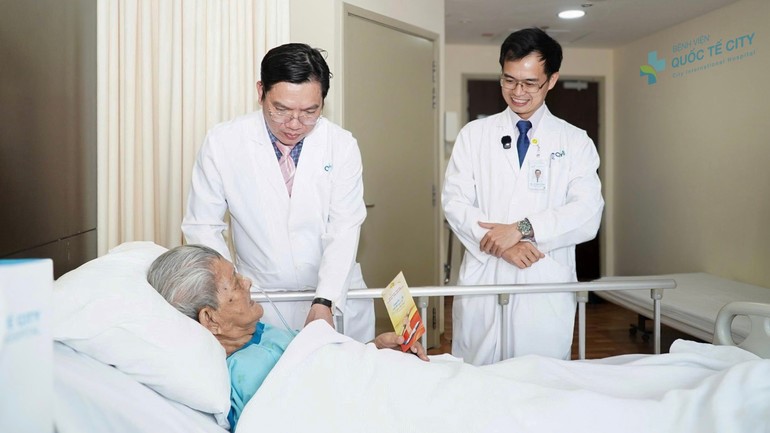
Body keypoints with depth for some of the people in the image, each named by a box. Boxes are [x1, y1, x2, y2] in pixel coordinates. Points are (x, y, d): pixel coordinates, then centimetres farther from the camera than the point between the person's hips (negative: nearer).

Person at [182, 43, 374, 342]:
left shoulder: (342, 146, -9)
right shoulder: (221, 143, -10)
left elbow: (344, 228, -11)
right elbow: (203, 227, -6)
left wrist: (325, 301, -23)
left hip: (336, 299, 1)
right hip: (260, 300, -1)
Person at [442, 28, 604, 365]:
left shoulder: (576, 142, 6)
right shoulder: (473, 134, 8)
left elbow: (588, 213, -5)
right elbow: (455, 202, -1)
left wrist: (523, 228, -17)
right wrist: (500, 243, -14)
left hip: (546, 285, 0)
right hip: (484, 280, 1)